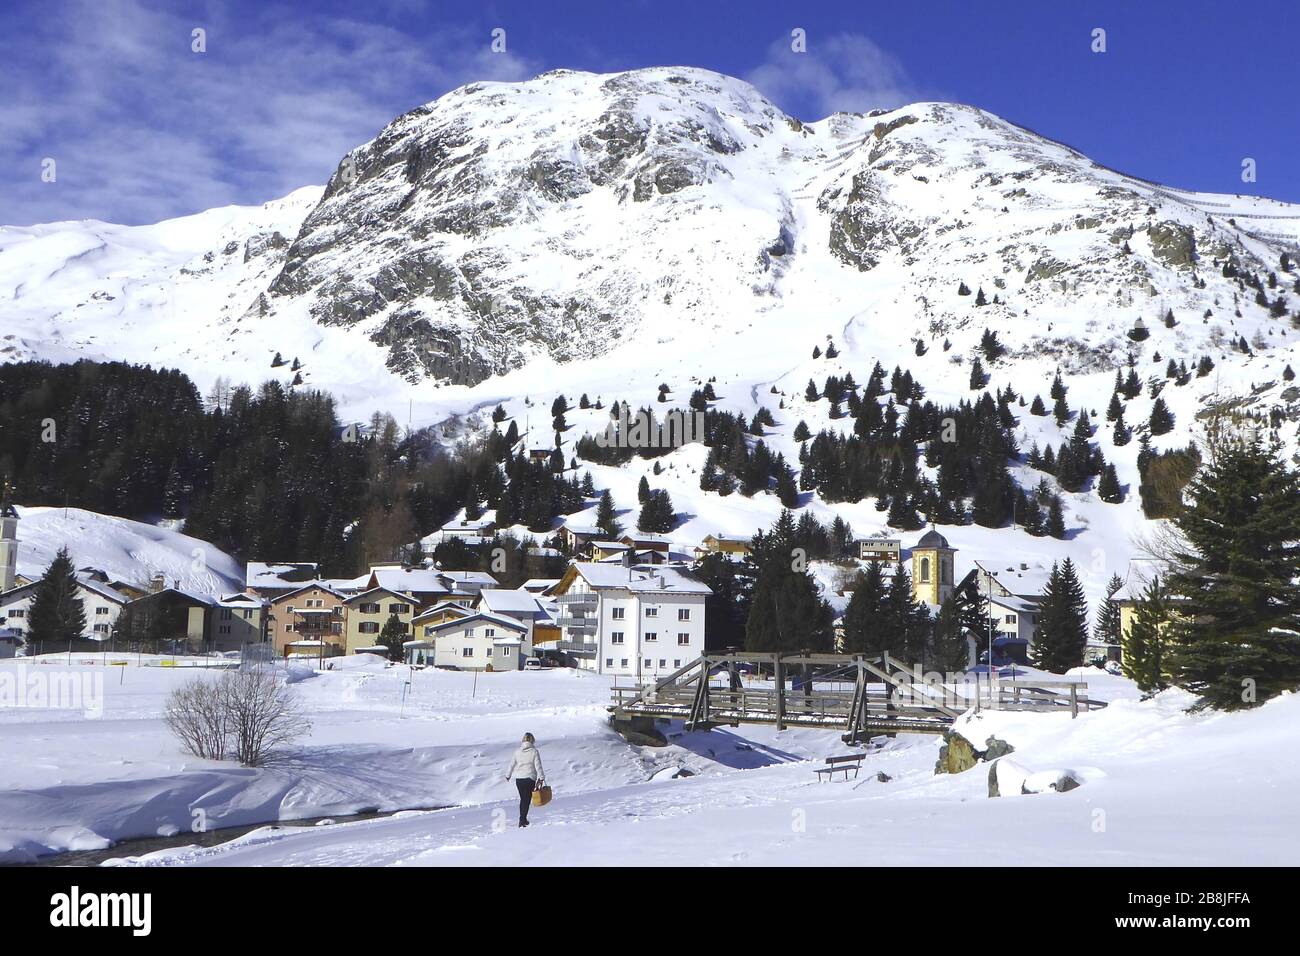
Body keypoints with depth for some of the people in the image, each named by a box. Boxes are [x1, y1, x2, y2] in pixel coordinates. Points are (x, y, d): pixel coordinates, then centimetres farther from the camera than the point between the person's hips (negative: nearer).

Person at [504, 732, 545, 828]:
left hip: (519, 779, 3)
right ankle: (523, 819, -2)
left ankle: (522, 818, 23)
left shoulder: (517, 752, 2)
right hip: (530, 778, -3)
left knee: (522, 799, 18)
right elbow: (538, 766, -9)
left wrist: (508, 775, 24)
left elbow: (512, 764, 10)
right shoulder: (534, 751, -7)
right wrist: (541, 777, -4)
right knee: (527, 799, 4)